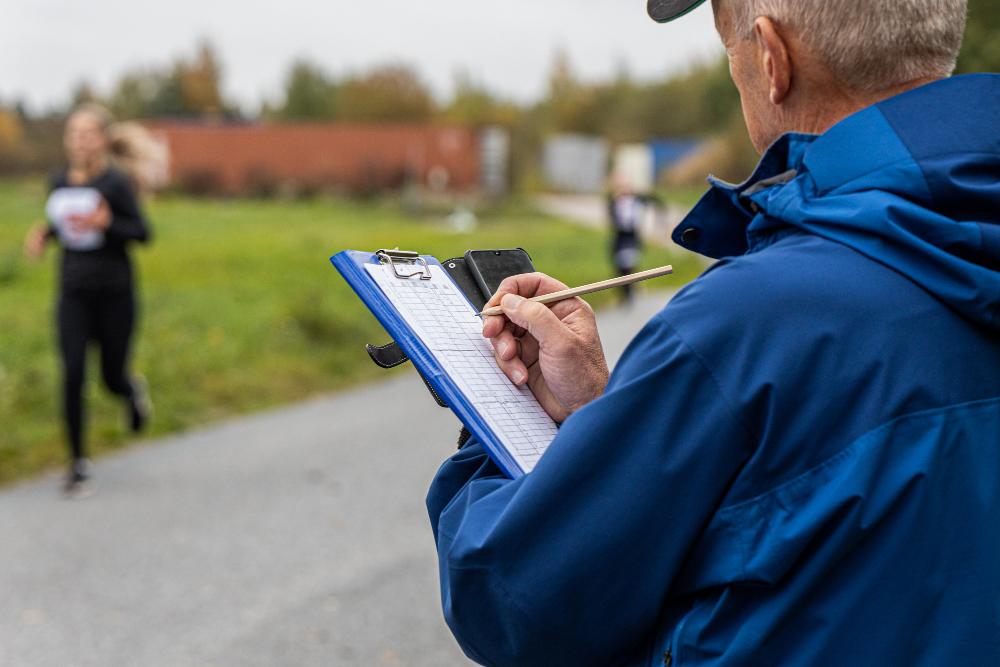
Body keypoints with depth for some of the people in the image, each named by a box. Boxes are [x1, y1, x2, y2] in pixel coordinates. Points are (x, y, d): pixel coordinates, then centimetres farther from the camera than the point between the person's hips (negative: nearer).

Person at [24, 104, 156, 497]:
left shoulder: (117, 184, -11)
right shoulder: (59, 183, 4)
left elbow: (143, 232, -11)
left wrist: (107, 223, -27)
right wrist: (44, 235, -2)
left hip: (114, 292, -3)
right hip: (73, 292, 3)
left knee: (112, 377, 8)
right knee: (72, 376, -8)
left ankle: (133, 391, 48)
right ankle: (78, 464, 3)